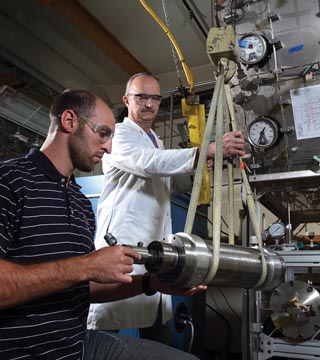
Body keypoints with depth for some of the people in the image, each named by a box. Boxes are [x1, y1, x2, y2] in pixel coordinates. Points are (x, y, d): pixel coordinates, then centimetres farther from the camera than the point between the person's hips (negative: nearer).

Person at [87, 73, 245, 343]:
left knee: (158, 329, 8)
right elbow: (149, 163, -24)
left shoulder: (157, 141, 24)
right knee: (107, 328, -9)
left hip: (155, 246, 8)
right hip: (123, 243, -8)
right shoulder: (119, 133, -4)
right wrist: (209, 150, -31)